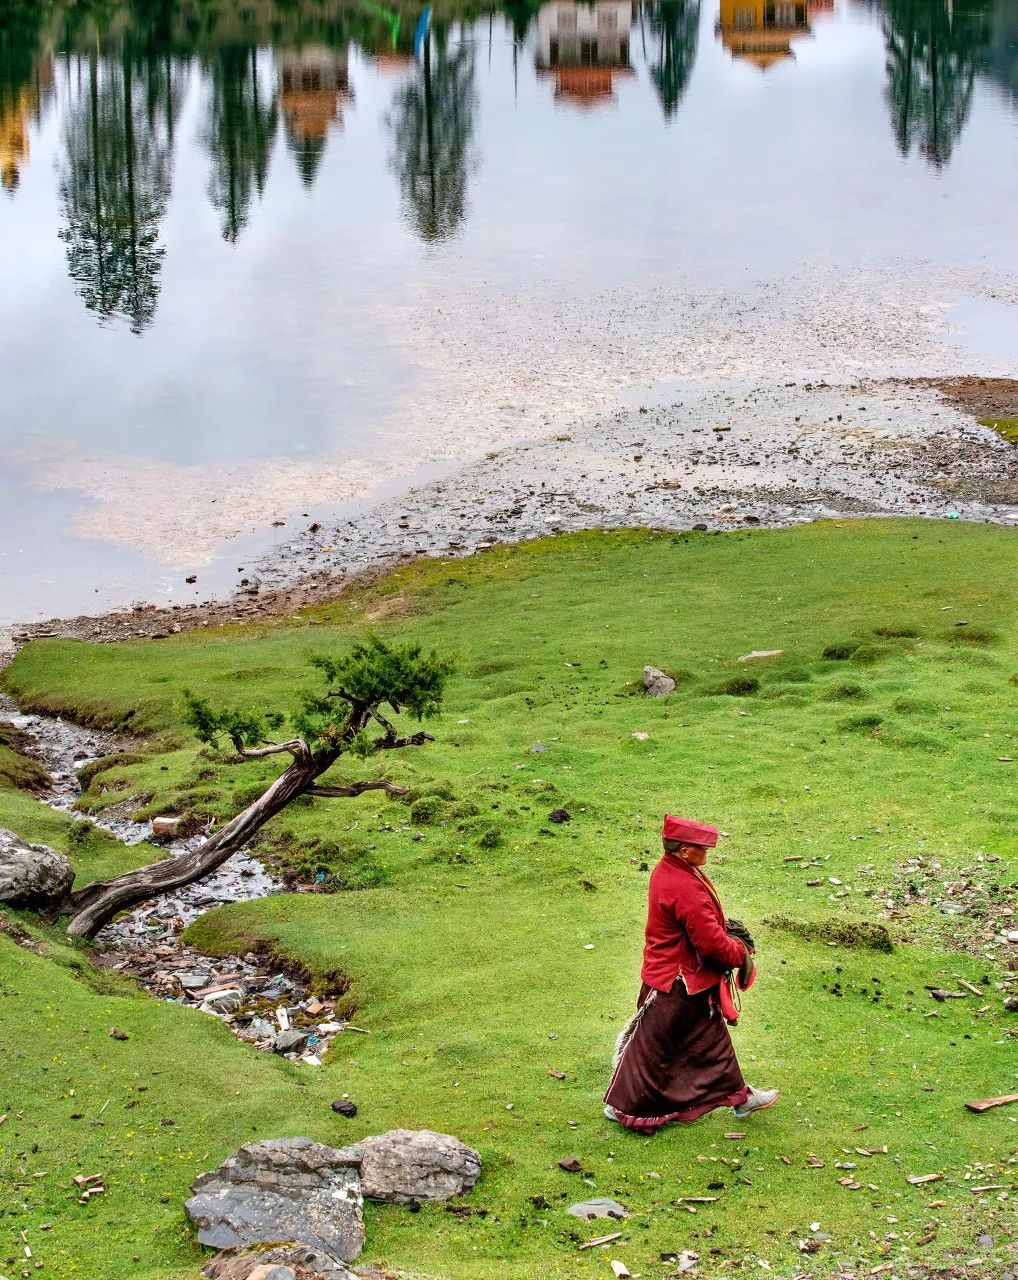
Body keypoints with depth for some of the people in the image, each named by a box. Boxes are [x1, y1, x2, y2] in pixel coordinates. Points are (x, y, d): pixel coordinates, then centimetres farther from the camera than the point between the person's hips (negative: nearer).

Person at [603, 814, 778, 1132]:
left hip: (692, 980, 10)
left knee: (712, 1037, 21)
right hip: (677, 986, -10)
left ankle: (738, 1096, 34)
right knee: (653, 1045, 5)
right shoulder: (686, 891, -32)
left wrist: (724, 929, 3)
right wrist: (740, 954, -8)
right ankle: (623, 1106, 19)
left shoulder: (668, 870, 0)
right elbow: (711, 942, -27)